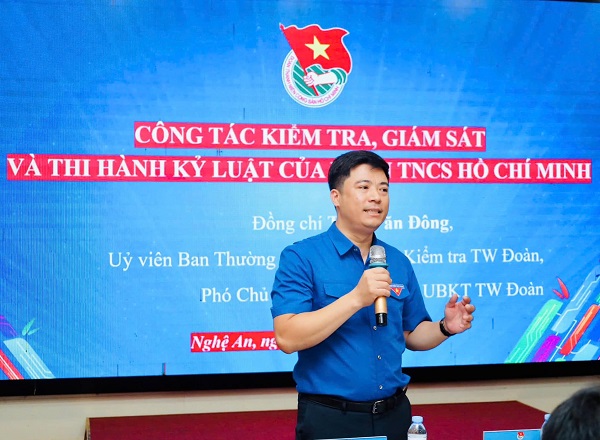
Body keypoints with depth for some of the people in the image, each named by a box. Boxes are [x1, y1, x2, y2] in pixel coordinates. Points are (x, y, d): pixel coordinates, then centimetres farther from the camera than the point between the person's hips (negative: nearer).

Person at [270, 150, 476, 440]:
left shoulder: (398, 262, 8)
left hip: (394, 414, 5)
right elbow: (287, 338, -20)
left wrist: (445, 328, -5)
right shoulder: (301, 257, -9)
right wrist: (356, 298, -24)